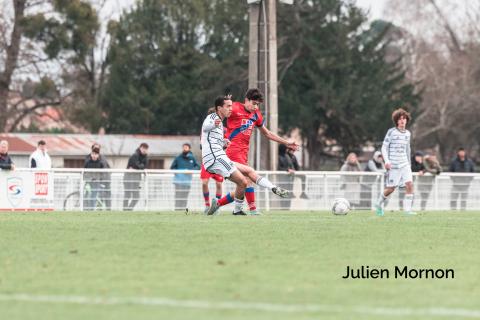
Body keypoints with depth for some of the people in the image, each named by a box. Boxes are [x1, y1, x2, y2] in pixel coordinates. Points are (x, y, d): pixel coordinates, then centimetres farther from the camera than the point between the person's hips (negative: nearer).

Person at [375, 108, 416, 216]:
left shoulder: (407, 133, 10)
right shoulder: (391, 132, -6)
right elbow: (384, 147, -5)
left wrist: (409, 163, 25)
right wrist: (387, 161, -17)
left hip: (405, 164, 4)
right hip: (393, 165, -4)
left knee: (410, 184, -13)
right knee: (391, 188, 0)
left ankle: (407, 209, -10)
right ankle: (379, 205, 26)